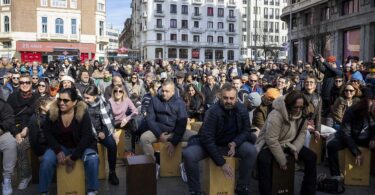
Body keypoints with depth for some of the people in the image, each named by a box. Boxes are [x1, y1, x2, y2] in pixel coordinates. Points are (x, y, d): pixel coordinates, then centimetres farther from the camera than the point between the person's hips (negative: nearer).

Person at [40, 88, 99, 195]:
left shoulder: (83, 113, -18)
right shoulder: (52, 112, -10)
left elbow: (86, 136, -18)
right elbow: (48, 133, -3)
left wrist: (74, 157, -22)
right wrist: (58, 151, -16)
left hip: (81, 146, -2)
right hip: (60, 146, 3)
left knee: (92, 159, -30)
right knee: (46, 160, -25)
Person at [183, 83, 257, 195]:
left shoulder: (242, 110, -11)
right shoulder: (213, 111, -25)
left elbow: (246, 130, 1)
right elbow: (207, 138, -28)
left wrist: (235, 143, -21)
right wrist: (222, 163, -29)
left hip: (230, 144, 4)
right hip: (208, 144, -3)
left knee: (252, 151, -22)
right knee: (188, 154, -31)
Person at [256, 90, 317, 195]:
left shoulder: (302, 114, -8)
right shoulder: (276, 115, -30)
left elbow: (302, 133, 1)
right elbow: (271, 140, -30)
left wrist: (295, 149, -16)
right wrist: (282, 161, -24)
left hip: (289, 144, 6)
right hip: (270, 145, -6)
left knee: (311, 156, -8)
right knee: (264, 161, -35)